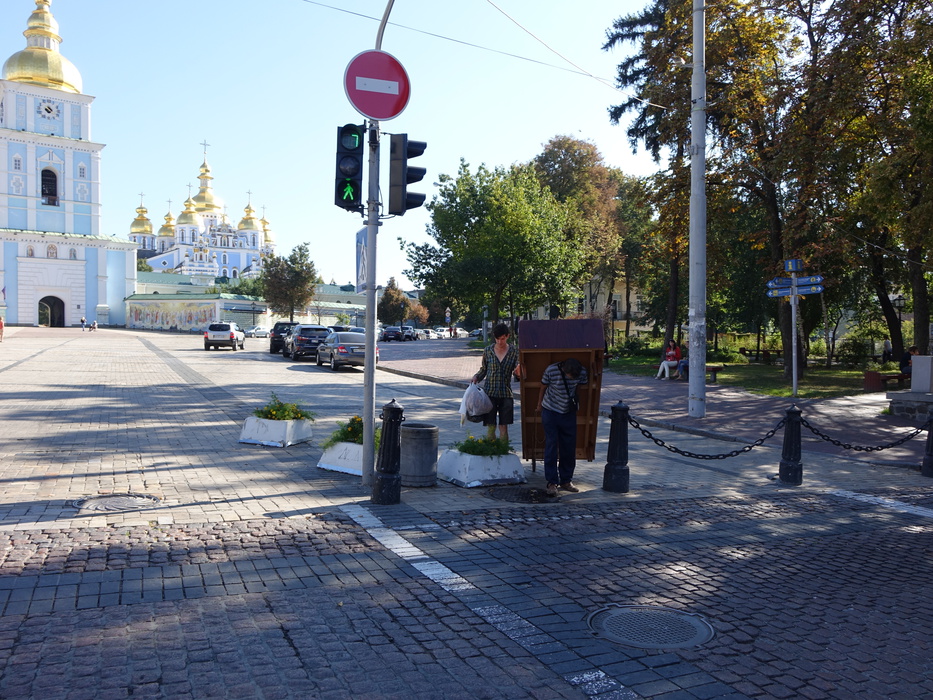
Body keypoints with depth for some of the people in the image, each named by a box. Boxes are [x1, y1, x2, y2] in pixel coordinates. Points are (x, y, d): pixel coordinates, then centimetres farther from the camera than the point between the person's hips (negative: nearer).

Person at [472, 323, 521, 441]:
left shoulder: (514, 351, 1)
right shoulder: (488, 350, 2)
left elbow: (517, 372, 1)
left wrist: (518, 371, -23)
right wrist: (476, 377, -7)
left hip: (506, 393, 0)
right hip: (490, 392, 0)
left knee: (504, 427, 2)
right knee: (491, 427, 0)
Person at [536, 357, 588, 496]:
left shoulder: (582, 373, -15)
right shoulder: (552, 370, -22)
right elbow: (543, 387, -4)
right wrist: (539, 405, 9)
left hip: (569, 413, 3)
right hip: (550, 412, -3)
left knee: (569, 448, 5)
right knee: (551, 446, -6)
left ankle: (566, 480, 19)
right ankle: (552, 482, -1)